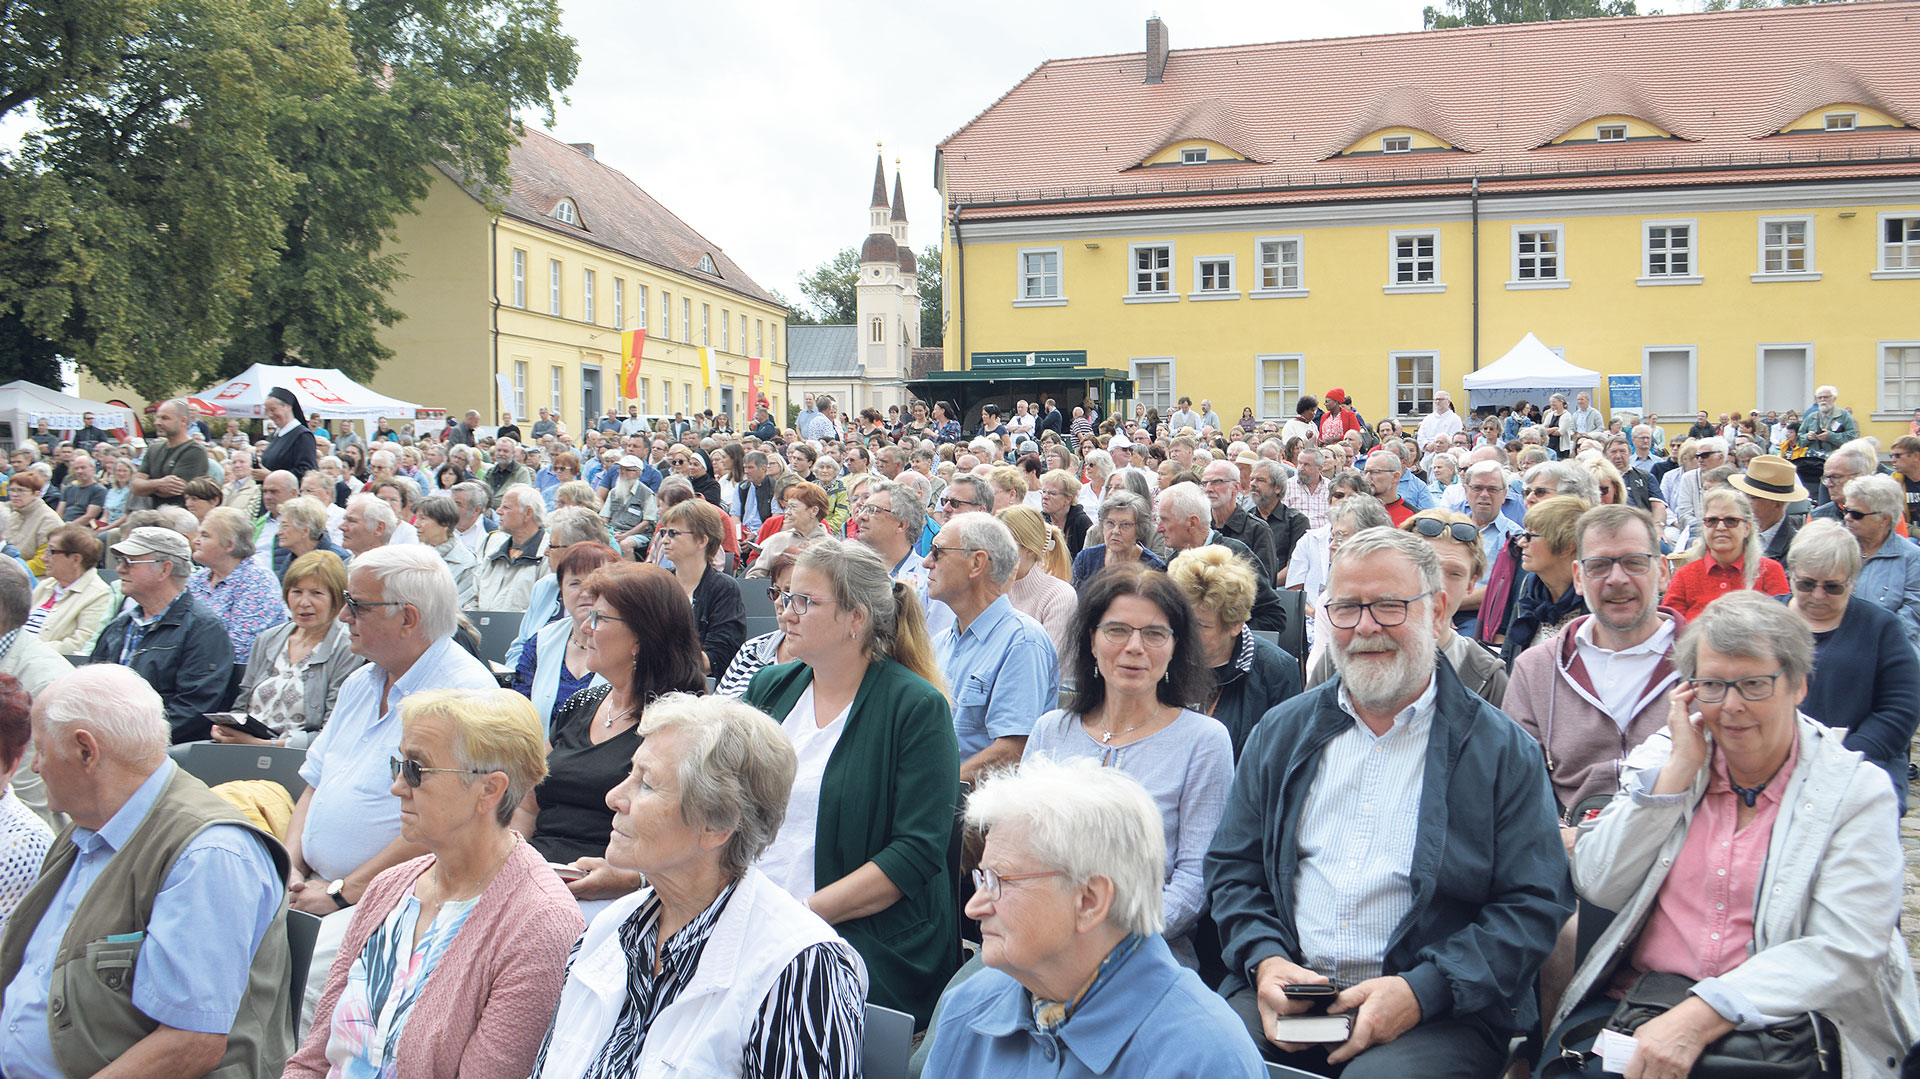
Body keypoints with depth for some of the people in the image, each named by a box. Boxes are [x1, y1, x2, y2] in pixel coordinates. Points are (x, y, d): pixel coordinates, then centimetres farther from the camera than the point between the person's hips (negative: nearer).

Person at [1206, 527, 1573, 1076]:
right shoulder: (1281, 732, 14)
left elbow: (1535, 904, -2)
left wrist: (1421, 990, -15)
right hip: (1285, 991, 3)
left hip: (1436, 1010, -3)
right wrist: (1264, 958, -4)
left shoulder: (1502, 751, 3)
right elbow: (1232, 866, 17)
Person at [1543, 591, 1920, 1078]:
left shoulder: (1857, 790, 0)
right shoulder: (1662, 755, 10)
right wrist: (1679, 770, -5)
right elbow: (1598, 886, 0)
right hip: (1635, 1000, 3)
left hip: (1778, 1025, -2)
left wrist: (1701, 1017, -23)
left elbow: (1844, 951, -12)